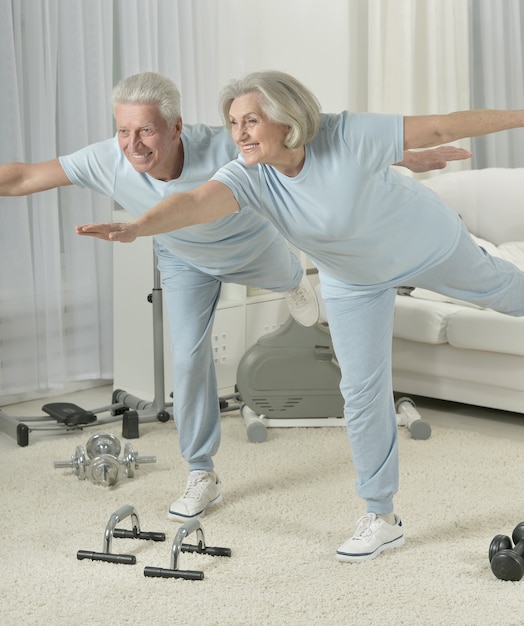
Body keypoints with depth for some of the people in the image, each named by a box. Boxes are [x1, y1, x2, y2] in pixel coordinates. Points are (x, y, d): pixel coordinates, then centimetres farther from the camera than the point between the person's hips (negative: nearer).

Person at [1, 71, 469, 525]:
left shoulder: (224, 149, -45)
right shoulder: (106, 162, -39)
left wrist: (412, 159, -34)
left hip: (249, 246, -1)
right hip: (184, 261, 1)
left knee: (284, 278, 30)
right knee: (189, 358, -4)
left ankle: (294, 283, 72)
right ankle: (203, 476, 13)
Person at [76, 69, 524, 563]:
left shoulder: (348, 137, -37)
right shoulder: (249, 177, -29)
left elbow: (440, 127, -31)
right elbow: (195, 203, -48)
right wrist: (136, 227, -68)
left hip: (424, 243, -2)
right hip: (354, 282, 2)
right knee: (362, 392, 2)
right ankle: (381, 519, 16)